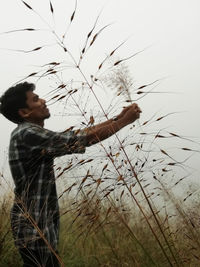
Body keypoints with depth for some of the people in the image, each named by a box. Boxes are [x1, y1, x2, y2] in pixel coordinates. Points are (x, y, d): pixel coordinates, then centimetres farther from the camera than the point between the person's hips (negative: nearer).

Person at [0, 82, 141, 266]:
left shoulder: (35, 134, 12)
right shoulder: (27, 134, -19)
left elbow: (81, 134, 14)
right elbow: (85, 139, -22)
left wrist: (118, 117, 8)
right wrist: (125, 120, -12)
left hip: (45, 225, 10)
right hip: (34, 229, -10)